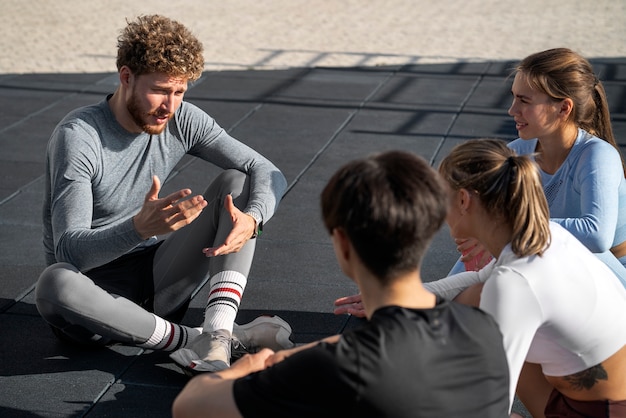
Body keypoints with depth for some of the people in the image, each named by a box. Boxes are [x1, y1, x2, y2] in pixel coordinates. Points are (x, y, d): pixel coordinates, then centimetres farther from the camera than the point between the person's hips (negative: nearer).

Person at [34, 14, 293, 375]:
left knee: (237, 181, -10)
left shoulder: (183, 121, -4)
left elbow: (268, 173, -6)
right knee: (55, 284, -40)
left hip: (155, 280, 5)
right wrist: (141, 228, -48)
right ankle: (190, 338, -25)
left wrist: (251, 220, -30)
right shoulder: (77, 136, -20)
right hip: (97, 287, -5)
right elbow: (69, 251, -28)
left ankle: (217, 333, -28)